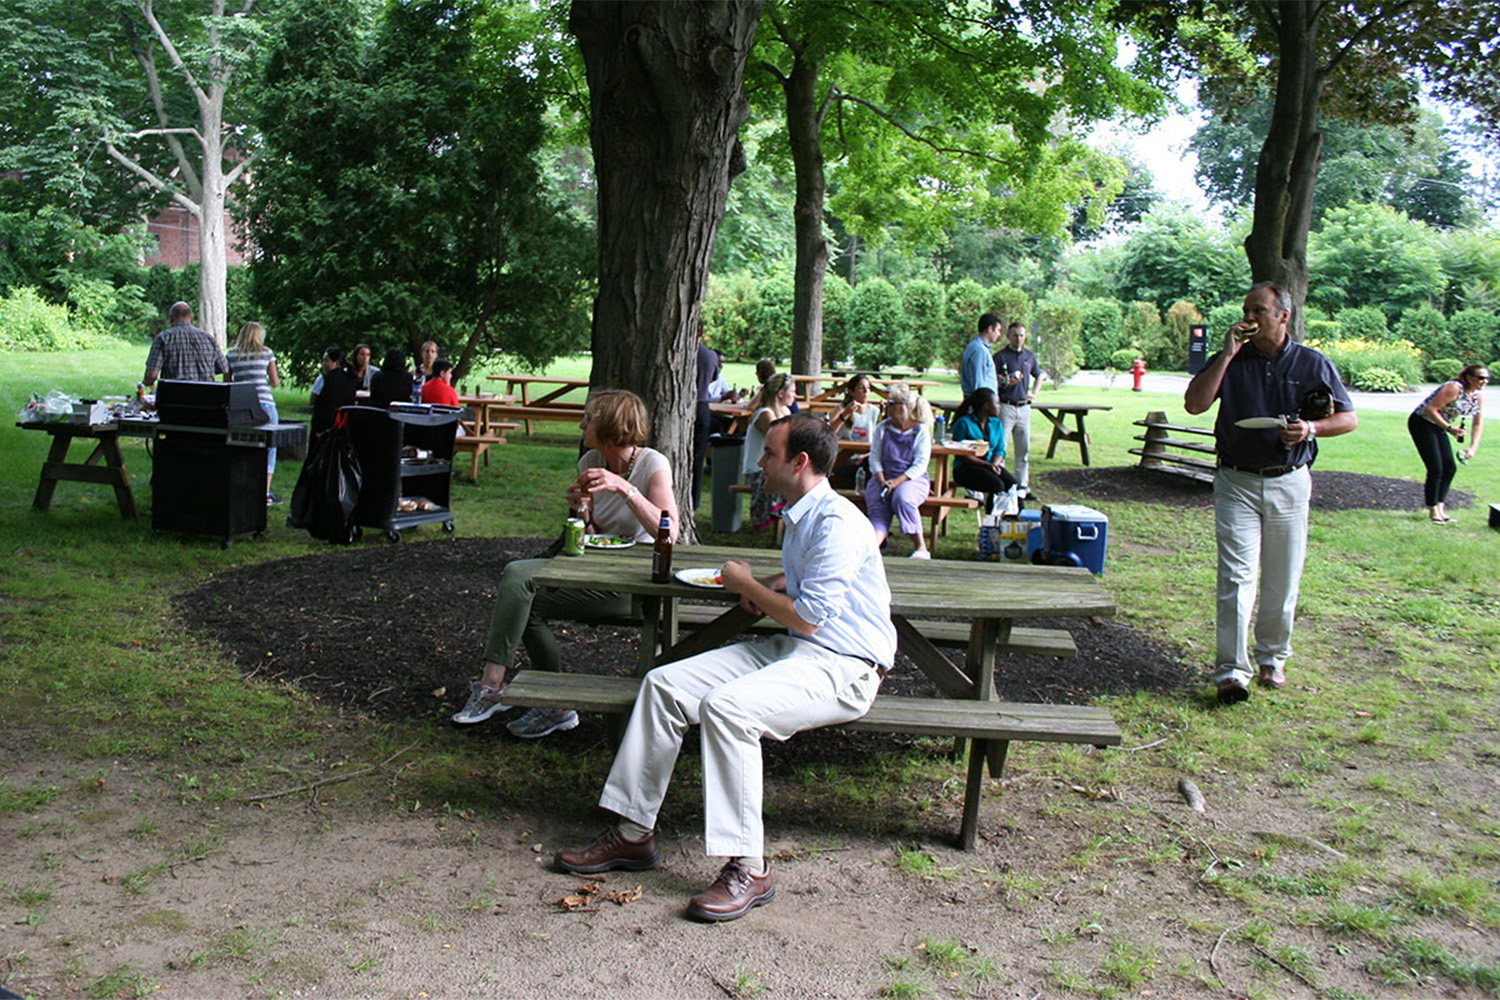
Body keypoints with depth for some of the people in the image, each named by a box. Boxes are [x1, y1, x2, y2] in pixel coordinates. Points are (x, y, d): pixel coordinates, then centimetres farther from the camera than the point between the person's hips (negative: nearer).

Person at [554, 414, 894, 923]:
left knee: (727, 706, -34)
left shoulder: (838, 523, -17)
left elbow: (807, 617, -20)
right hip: (789, 648, 10)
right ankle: (633, 832, 2)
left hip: (841, 668, -10)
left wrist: (747, 583, -5)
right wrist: (768, 587, 14)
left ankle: (746, 869, -24)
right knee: (664, 684, -4)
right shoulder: (800, 514, 15)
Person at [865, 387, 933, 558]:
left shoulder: (921, 430, 1)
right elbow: (874, 457, 6)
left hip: (912, 478, -3)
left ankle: (922, 548, -25)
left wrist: (897, 481, -19)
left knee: (903, 498, -35)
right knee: (877, 507, -26)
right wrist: (882, 481, -12)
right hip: (882, 477, 3)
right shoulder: (882, 428, 12)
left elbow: (920, 465, -7)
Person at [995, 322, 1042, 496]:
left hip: (1024, 407, 6)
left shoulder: (1029, 356, 12)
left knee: (1024, 448, 9)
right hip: (1005, 406, -5)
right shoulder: (1000, 356, -4)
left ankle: (1022, 486, 16)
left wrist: (1034, 393, 14)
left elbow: (1038, 376, 29)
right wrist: (1005, 382, -24)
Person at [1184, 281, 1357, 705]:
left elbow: (1349, 419, 7)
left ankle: (1272, 658, 26)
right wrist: (1227, 354, -14)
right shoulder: (1230, 361, 3)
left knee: (1283, 579, 8)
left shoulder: (1313, 364, 4)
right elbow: (1194, 404, -12)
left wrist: (1311, 428, -13)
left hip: (1289, 483, 1)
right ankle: (1232, 670, -12)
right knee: (1236, 575, -11)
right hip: (1237, 483, -1)